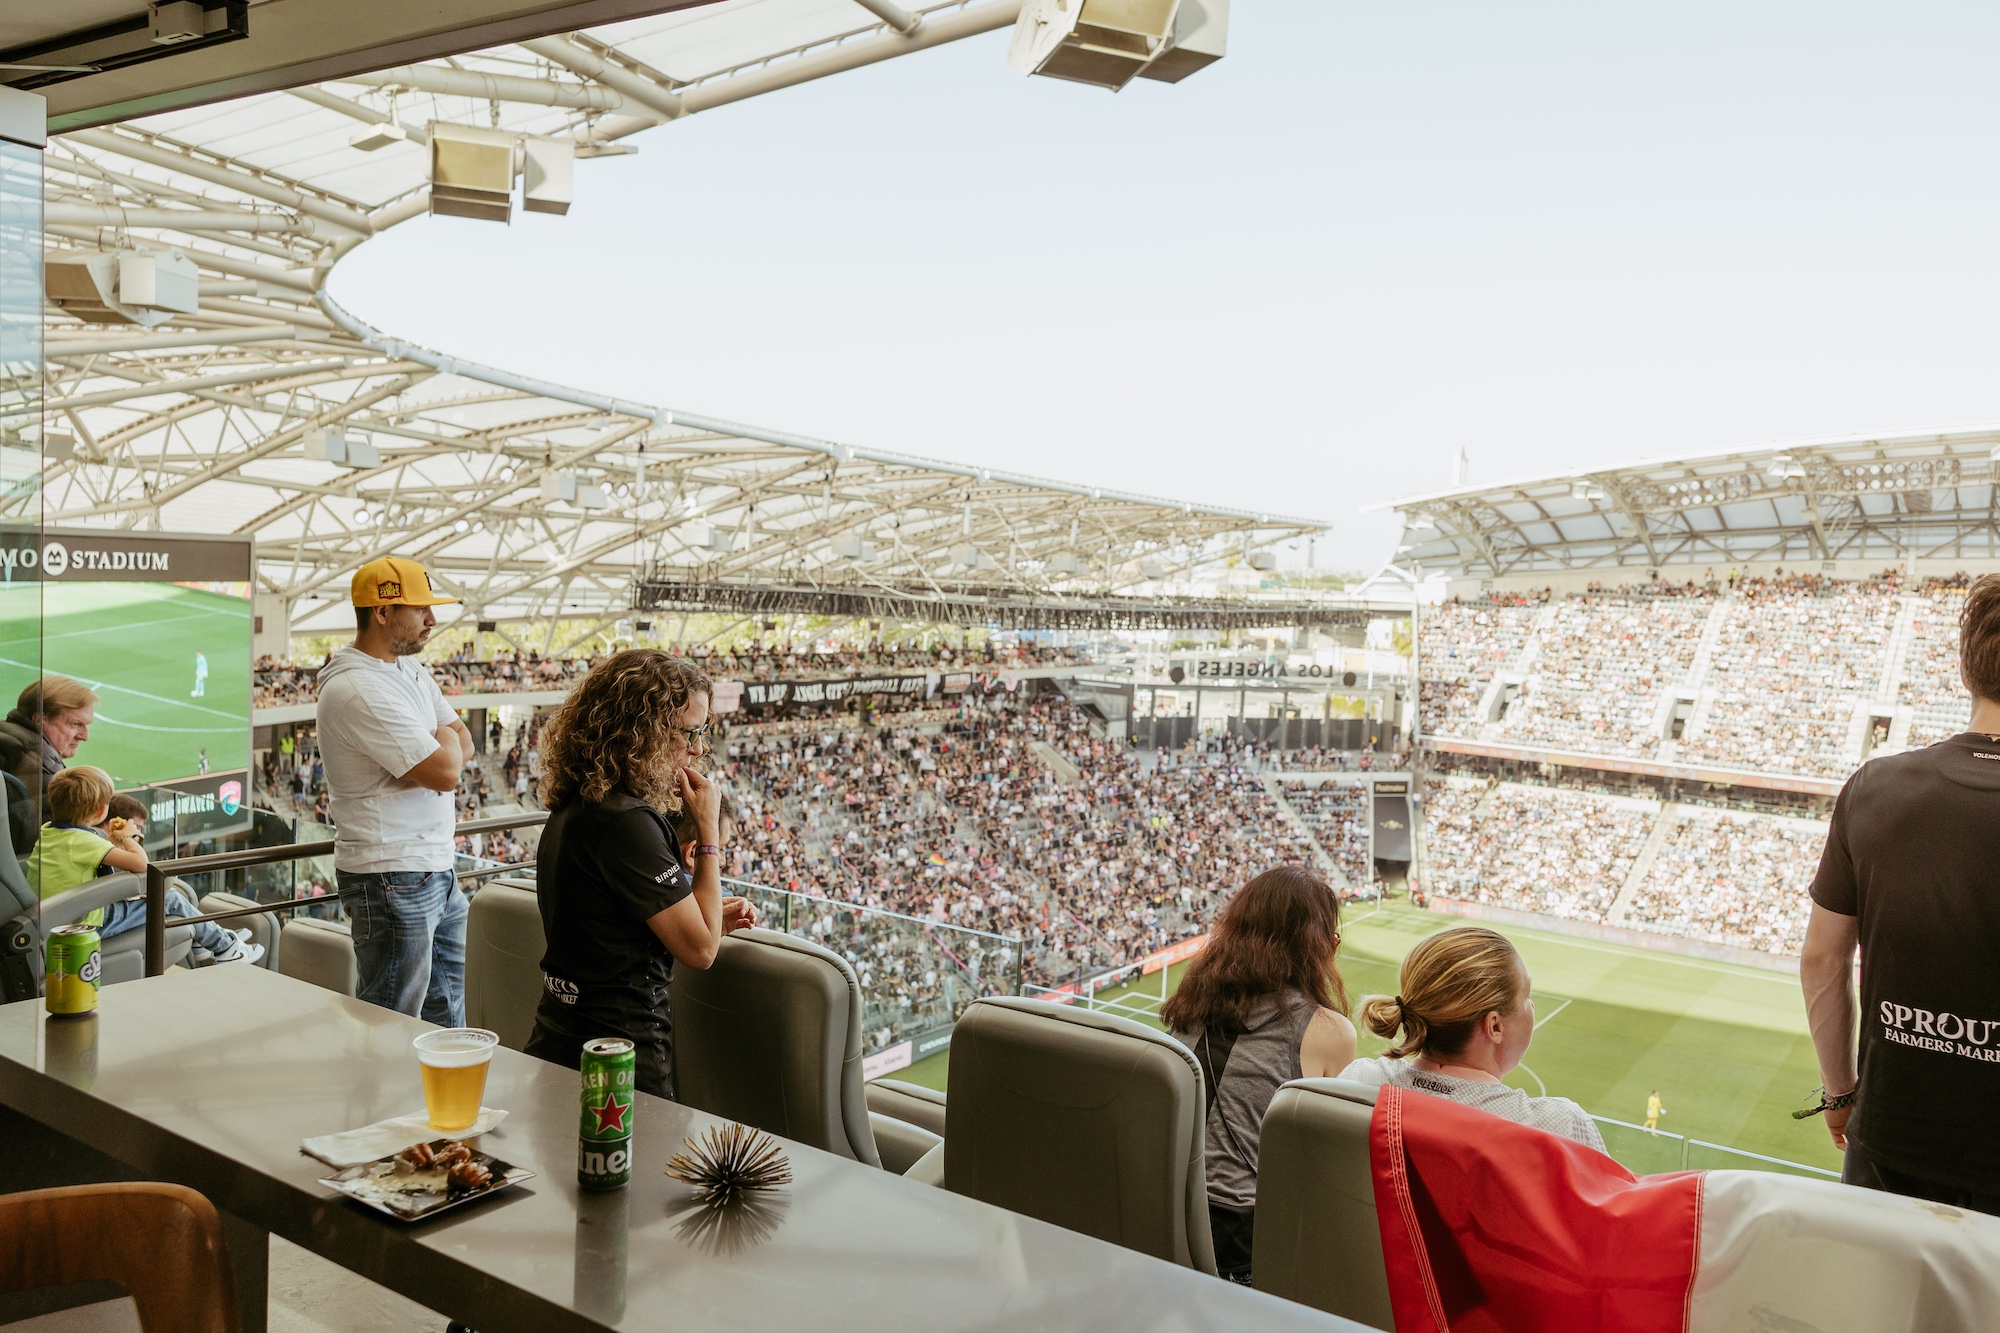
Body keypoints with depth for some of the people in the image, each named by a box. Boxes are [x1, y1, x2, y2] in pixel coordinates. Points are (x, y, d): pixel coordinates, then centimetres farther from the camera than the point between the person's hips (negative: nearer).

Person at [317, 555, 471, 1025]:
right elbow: (445, 772, -24)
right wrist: (447, 742, -1)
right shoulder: (359, 690, -21)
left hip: (435, 868, 10)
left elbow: (462, 741, 10)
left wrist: (441, 751, -13)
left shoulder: (410, 668, 11)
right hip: (393, 880, -10)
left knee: (447, 1015, 20)